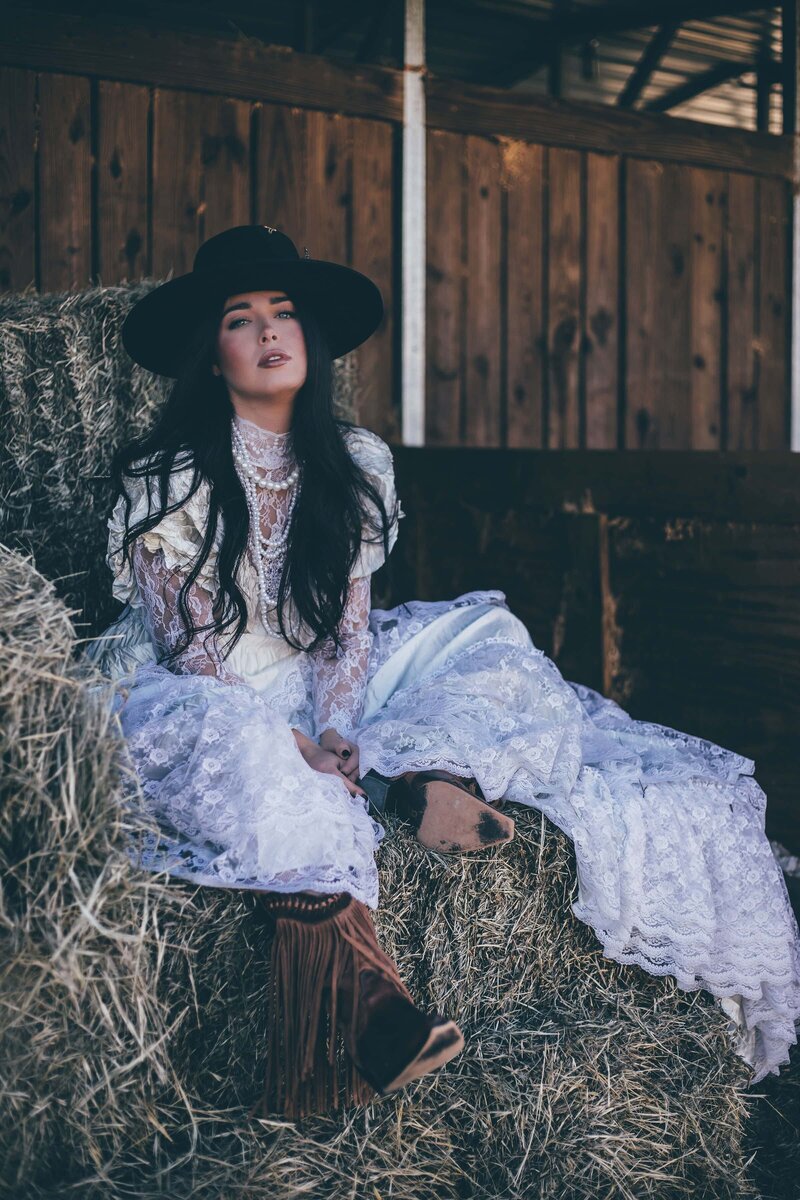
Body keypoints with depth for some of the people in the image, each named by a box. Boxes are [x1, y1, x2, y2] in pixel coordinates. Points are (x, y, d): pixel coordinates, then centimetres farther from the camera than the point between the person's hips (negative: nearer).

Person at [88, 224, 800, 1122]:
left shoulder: (354, 465, 2)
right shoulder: (169, 477, -10)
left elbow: (349, 624, -1)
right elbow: (195, 646, -13)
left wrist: (335, 731, -18)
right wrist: (296, 746, -23)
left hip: (315, 691, 5)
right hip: (204, 700, -5)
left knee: (482, 640, -6)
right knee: (239, 748, -40)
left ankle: (423, 777, -34)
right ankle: (361, 1012, -50)